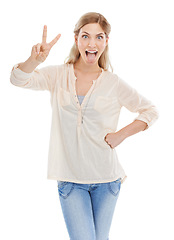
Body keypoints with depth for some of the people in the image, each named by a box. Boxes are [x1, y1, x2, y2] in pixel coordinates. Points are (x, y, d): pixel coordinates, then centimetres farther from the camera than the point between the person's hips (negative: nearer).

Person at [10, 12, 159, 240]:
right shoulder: (58, 75, 0)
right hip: (70, 178, -1)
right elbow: (19, 79, -14)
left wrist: (122, 134, -6)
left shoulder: (114, 83, 0)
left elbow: (150, 111, 9)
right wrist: (35, 59, -35)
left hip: (106, 178, 1)